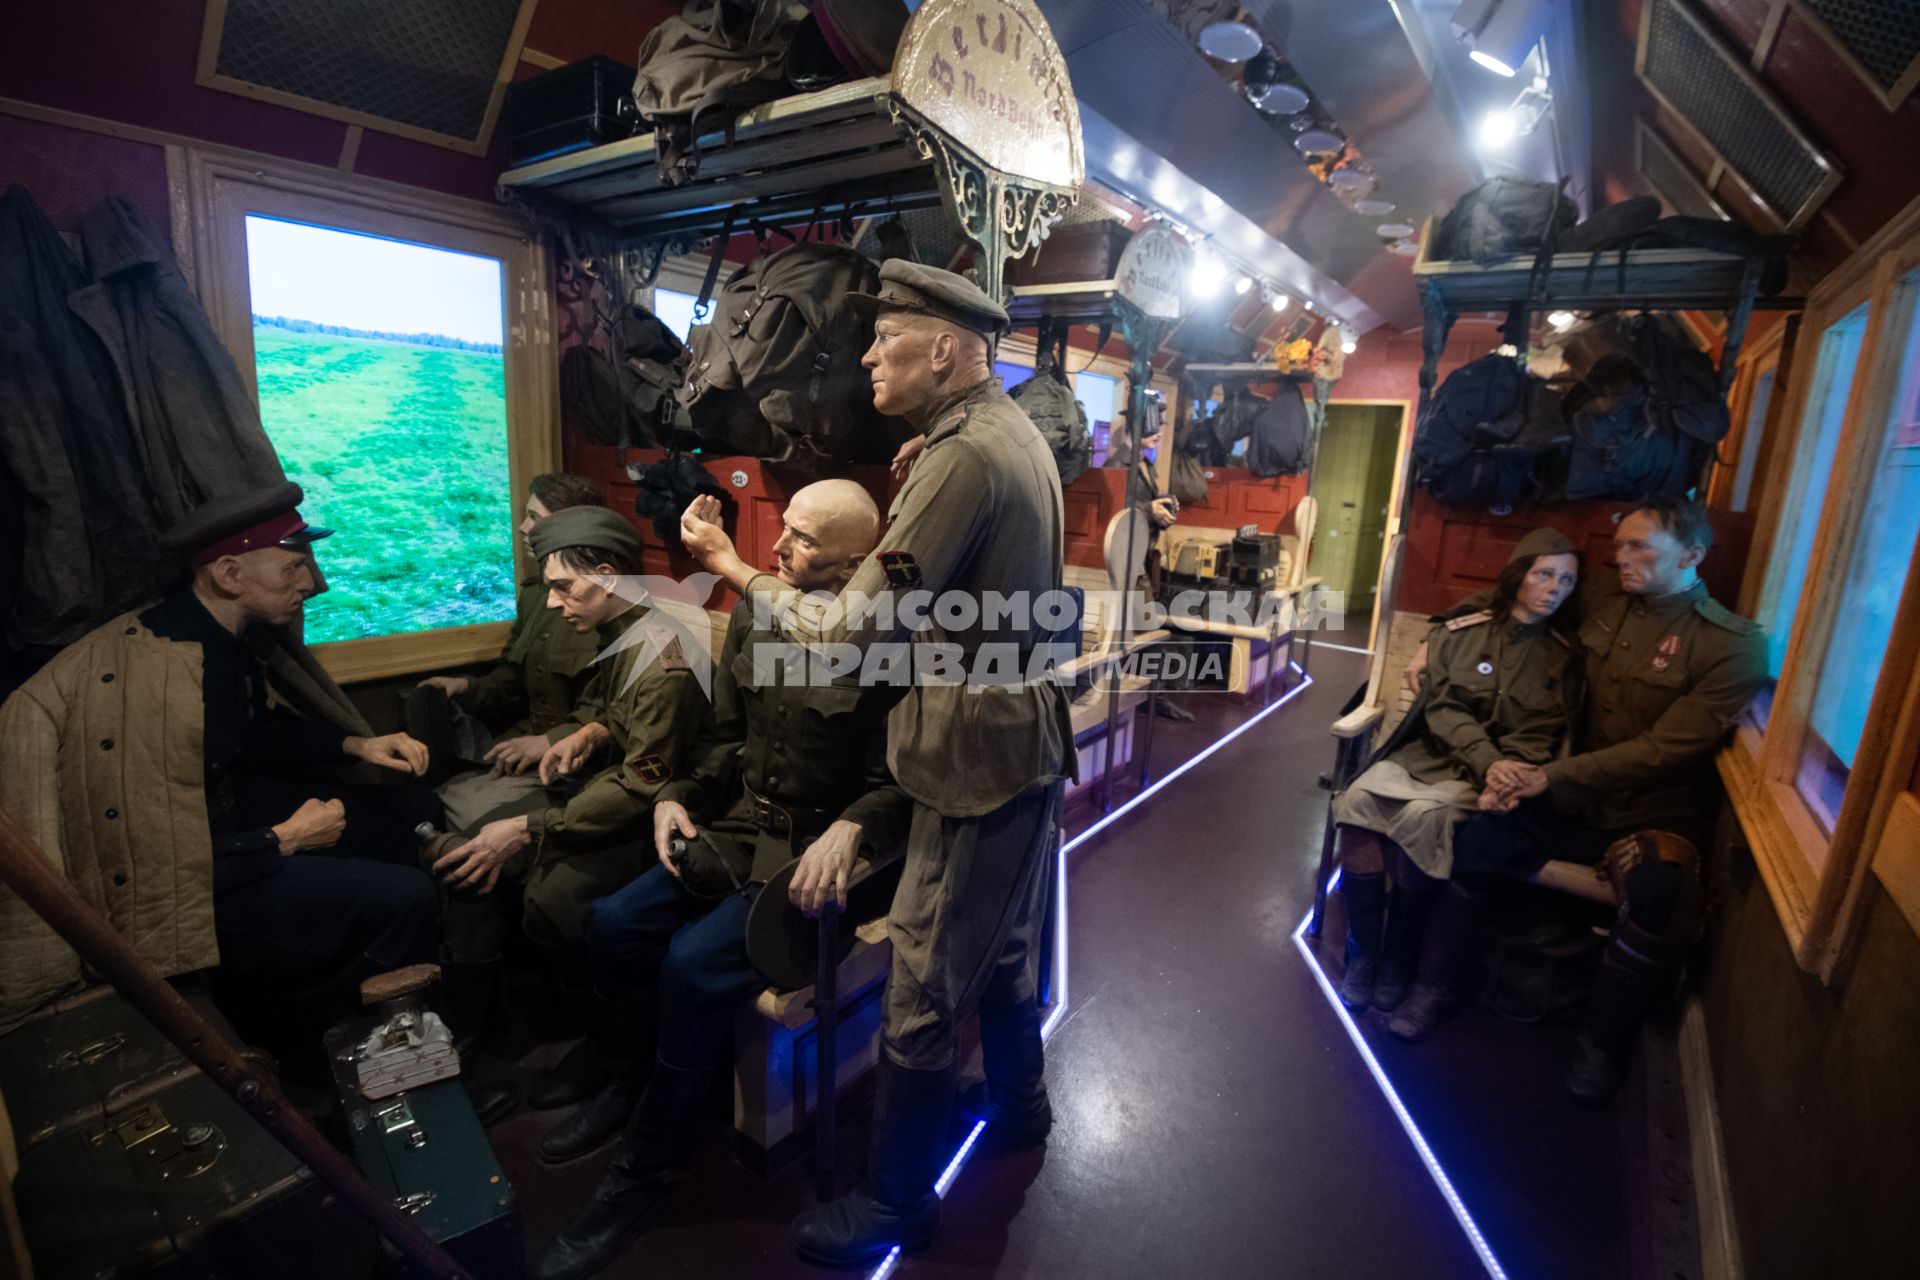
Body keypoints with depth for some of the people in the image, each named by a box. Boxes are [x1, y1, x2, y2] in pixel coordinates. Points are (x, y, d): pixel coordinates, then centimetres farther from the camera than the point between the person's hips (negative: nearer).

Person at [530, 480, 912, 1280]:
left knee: (693, 962, -22)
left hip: (816, 857, -6)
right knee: (614, 927, -6)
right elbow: (724, 735, 12)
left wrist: (848, 831, -33)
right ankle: (641, 1077, 24)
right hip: (739, 832, 7)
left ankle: (646, 1167, 5)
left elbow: (897, 785, -16)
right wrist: (679, 797, -2)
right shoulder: (751, 618, 4)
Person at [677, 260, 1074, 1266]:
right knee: (999, 947, 27)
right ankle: (1020, 1106, 49)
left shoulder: (964, 456, -21)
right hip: (1022, 741, 10)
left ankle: (896, 1203, 26)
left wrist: (736, 570, -9)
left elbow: (850, 632, -22)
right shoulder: (1013, 431, 11)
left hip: (978, 761, -10)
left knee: (921, 994, 5)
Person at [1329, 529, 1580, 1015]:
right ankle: (1362, 951, -14)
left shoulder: (1563, 657, 7)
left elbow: (1541, 738, -2)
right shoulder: (1458, 632, 5)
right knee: (1358, 799, -29)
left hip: (1490, 776, -1)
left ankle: (1397, 959, -12)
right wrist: (1489, 761, -20)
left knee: (1422, 817, -33)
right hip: (1429, 753, 2)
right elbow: (1443, 709, -4)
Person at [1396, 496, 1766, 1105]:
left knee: (1662, 896, -35)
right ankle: (1435, 987, -5)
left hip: (1651, 815, -3)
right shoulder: (1602, 597, 6)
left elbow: (1665, 750, -17)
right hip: (1572, 797, 4)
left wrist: (1551, 776, -26)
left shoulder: (1735, 645, -8)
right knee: (1471, 833, -23)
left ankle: (1603, 1044, -8)